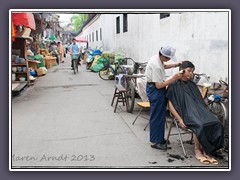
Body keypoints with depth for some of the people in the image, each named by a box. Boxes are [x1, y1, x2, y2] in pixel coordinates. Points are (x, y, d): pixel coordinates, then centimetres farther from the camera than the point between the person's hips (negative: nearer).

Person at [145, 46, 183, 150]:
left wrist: (174, 65, 10)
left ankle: (159, 138, 30)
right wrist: (173, 79, -24)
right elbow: (158, 85, -26)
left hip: (154, 88, 10)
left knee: (159, 115, 17)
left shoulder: (157, 57, 1)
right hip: (155, 90, -10)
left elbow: (162, 66, 24)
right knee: (157, 116, -2)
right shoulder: (156, 66, -28)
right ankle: (155, 142, 10)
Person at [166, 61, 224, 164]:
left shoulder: (192, 85, 24)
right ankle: (197, 150, -12)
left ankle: (207, 150, -12)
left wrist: (205, 113, 5)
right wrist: (179, 119, -15)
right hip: (186, 112, -5)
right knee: (200, 125, -33)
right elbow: (170, 105, -3)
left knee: (216, 124, -22)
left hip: (199, 110, 6)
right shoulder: (174, 85, 5)